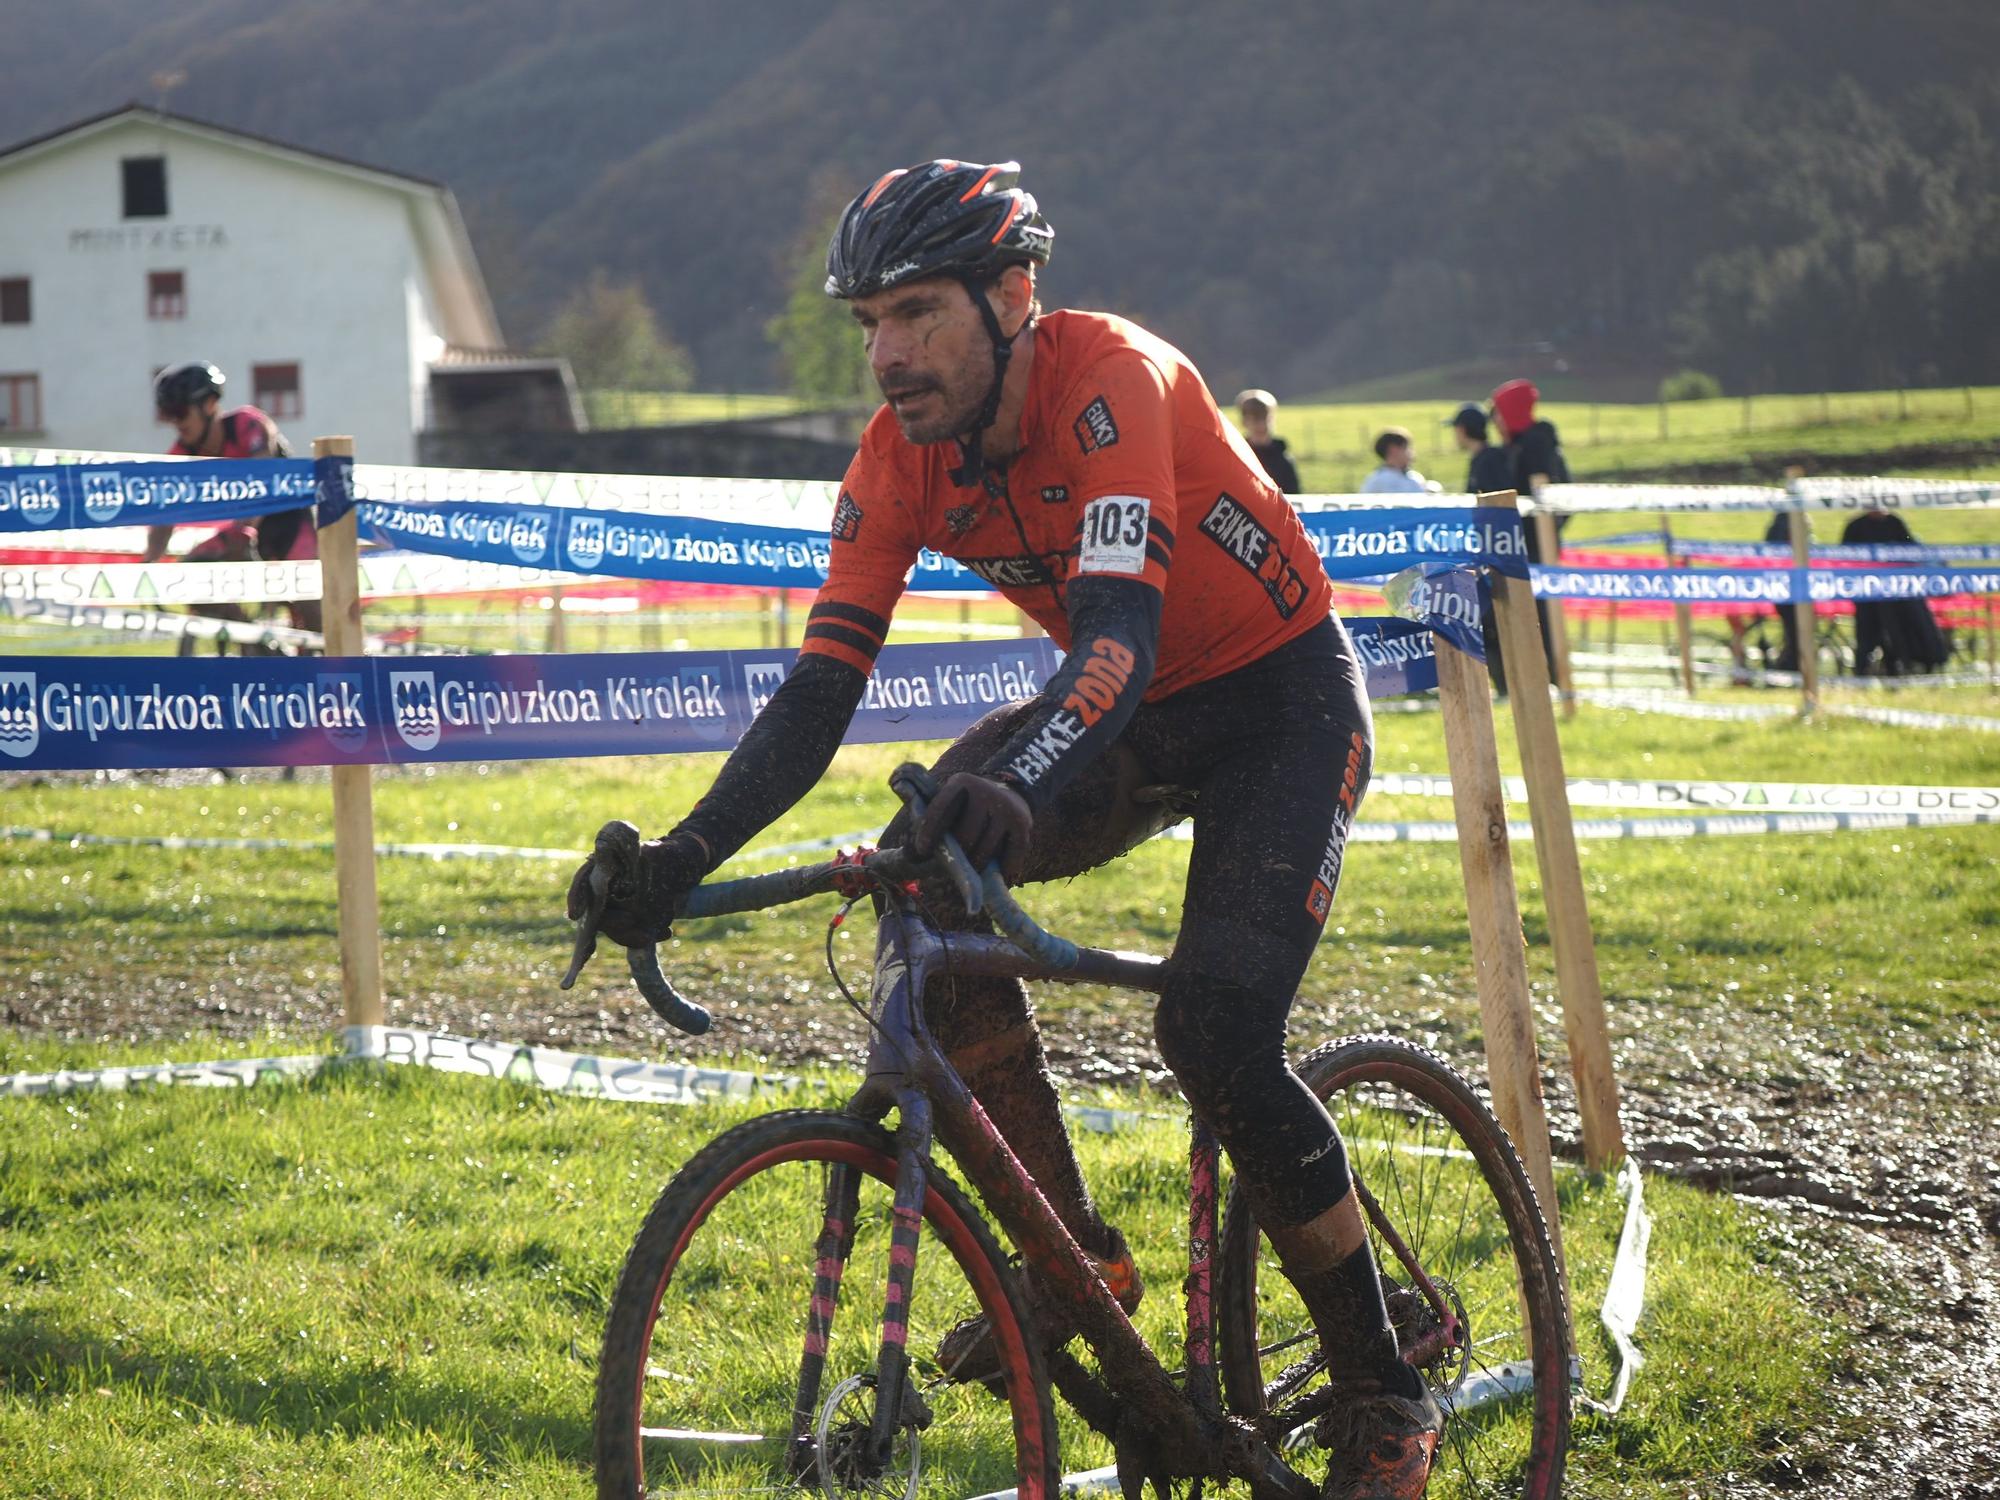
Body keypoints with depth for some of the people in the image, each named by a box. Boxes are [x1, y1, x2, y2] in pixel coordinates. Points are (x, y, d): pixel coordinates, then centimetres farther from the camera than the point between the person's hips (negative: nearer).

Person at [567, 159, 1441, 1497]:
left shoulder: (1112, 383, -30)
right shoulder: (902, 460, -12)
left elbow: (1121, 631, -44)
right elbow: (821, 692, -14)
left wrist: (1016, 795, -62)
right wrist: (682, 859, -28)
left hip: (1283, 697, -6)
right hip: (1131, 707, 6)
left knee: (1218, 1032, -23)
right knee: (926, 871, -20)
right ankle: (1074, 1250, -5)